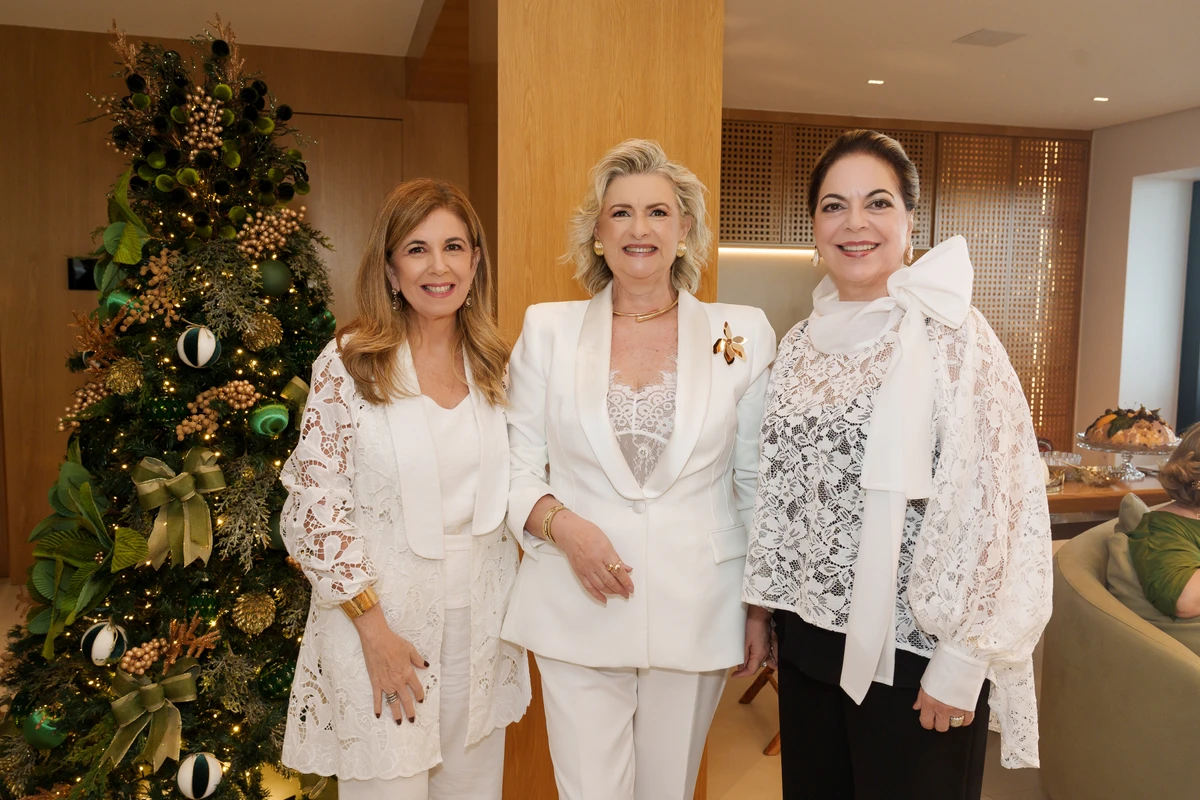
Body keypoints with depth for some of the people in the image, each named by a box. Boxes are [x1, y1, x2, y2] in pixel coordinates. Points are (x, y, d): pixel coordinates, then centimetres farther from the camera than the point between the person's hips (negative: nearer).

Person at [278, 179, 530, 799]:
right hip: (382, 612, -4)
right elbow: (313, 506, -11)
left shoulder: (493, 364, 3)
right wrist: (374, 626, -12)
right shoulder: (349, 363, -11)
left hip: (479, 615, 4)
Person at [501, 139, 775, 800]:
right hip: (578, 607, 0)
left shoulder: (742, 334, 1)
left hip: (696, 612, 1)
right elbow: (515, 469, 4)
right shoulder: (548, 330, 1)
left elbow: (759, 483, 4)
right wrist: (561, 523, -14)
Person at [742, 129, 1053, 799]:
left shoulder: (950, 334, -12)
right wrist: (761, 601, 11)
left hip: (910, 648, -5)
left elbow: (996, 500, -15)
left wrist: (962, 662, -15)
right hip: (807, 634, 6)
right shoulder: (802, 343, 5)